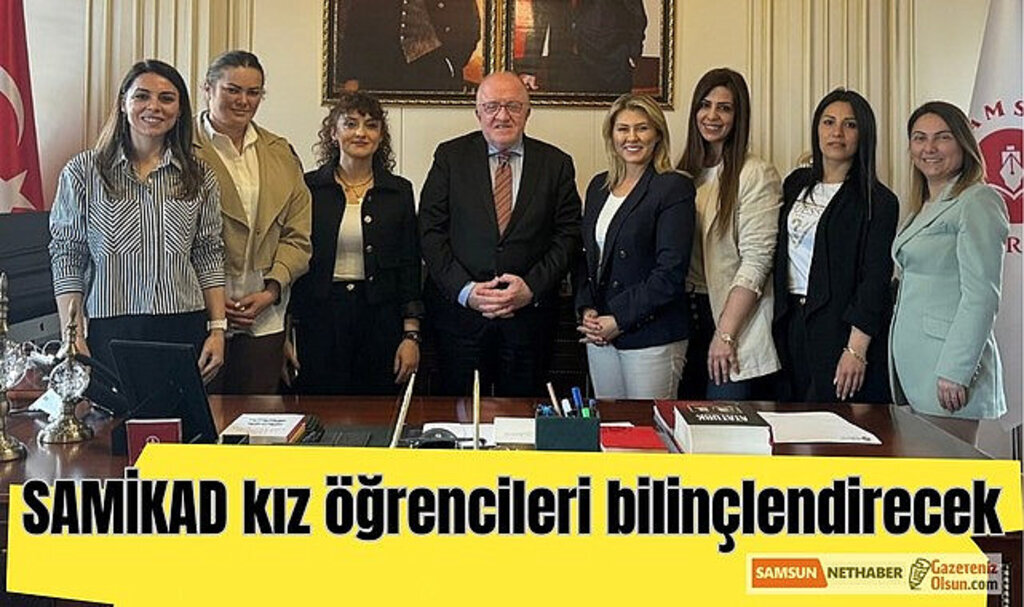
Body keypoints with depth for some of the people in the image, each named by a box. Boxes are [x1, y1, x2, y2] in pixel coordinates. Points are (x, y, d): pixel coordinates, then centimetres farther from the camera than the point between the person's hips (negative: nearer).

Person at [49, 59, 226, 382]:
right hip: (108, 329, -1)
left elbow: (209, 257, 9)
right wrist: (73, 337, -4)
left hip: (184, 329, 2)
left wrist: (218, 329, 3)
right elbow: (67, 258, 2)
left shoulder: (199, 176, 7)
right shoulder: (83, 172, 2)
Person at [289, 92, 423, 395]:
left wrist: (411, 335, -1)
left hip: (379, 320, 1)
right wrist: (286, 333, -1)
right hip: (318, 318, -1)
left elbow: (410, 268, 5)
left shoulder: (399, 191, 6)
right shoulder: (307, 187, 3)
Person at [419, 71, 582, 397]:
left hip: (530, 315, 1)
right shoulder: (450, 156, 4)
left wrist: (532, 287, -11)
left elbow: (568, 235, 2)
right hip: (460, 308, 0)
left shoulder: (556, 164, 6)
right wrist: (465, 290, -12)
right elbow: (431, 231, -1)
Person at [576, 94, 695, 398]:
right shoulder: (599, 186, 12)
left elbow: (671, 273, -15)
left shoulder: (675, 188, -8)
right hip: (599, 335, 6)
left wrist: (619, 319, -14)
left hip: (651, 336, -6)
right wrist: (587, 310, 0)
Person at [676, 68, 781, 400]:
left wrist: (725, 334, -17)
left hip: (733, 314, -5)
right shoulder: (685, 171, 10)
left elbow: (756, 260, -14)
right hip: (686, 313, 6)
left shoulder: (756, 175, -8)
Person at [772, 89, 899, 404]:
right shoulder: (797, 183, 12)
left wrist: (856, 350, -18)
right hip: (791, 322, 5)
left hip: (841, 325, -5)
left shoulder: (878, 201, -5)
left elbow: (875, 280, -11)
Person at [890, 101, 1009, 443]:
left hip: (947, 364, -8)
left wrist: (955, 372, -20)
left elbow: (982, 295, -15)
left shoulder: (977, 202, -8)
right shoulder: (923, 209, 19)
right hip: (908, 363, 8)